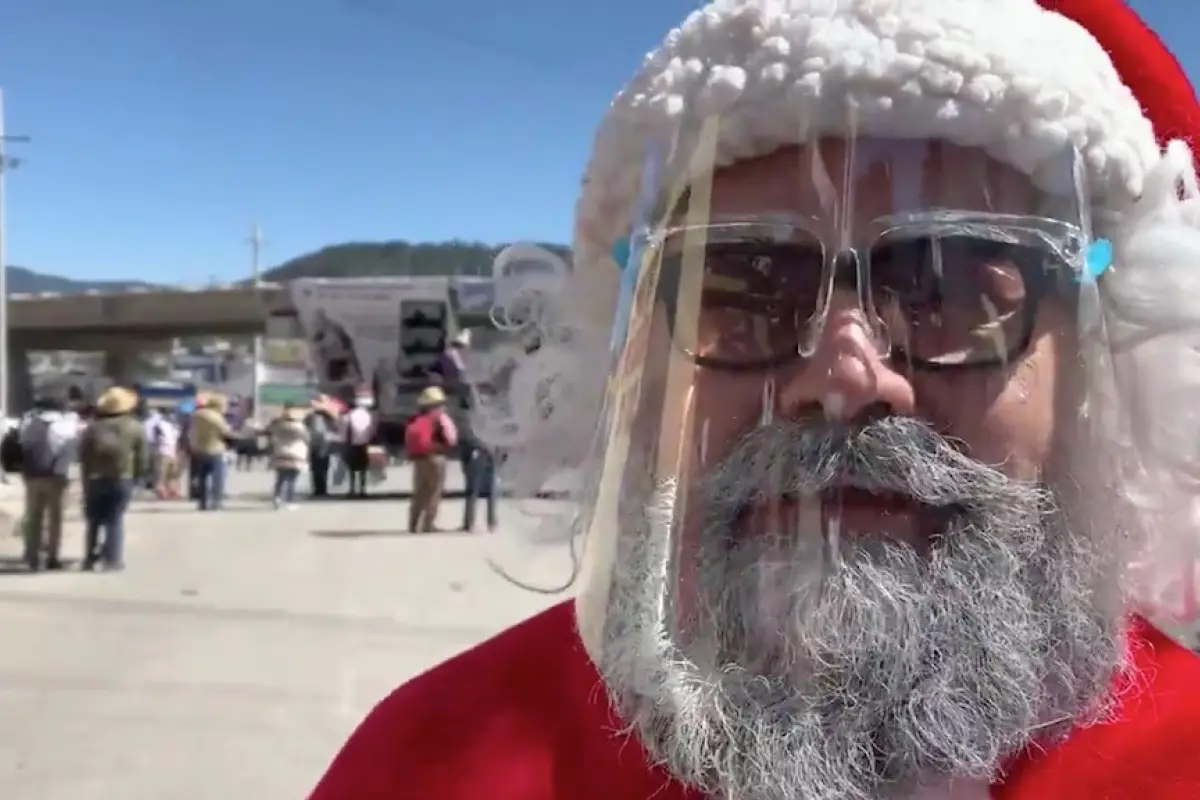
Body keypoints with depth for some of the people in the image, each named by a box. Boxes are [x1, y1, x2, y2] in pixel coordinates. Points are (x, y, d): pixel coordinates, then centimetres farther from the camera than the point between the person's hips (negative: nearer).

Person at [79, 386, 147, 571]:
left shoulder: (93, 427, 1)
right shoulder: (136, 428, -2)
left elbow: (83, 457, 4)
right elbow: (143, 458, -2)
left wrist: (86, 480, 13)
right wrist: (135, 476, 12)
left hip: (95, 479, 1)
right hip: (122, 479, -1)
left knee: (93, 521, 15)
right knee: (115, 520, 3)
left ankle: (90, 558, 16)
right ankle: (112, 560, -3)